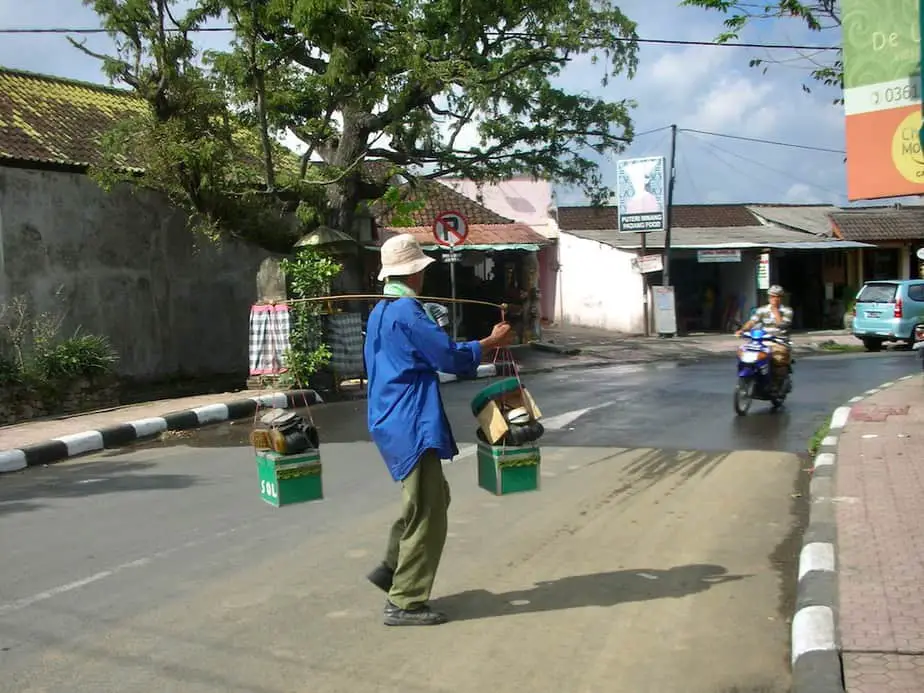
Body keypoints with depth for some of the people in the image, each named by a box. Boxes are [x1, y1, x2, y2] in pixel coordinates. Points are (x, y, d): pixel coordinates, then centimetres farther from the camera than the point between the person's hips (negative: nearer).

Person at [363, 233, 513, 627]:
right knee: (426, 512, -4)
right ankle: (405, 602, 2)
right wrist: (491, 343, -2)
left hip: (394, 421, 10)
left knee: (430, 498, 21)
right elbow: (448, 356, -15)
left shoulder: (381, 311, 15)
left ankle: (392, 570, 25)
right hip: (411, 425, -10)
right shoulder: (407, 311, -16)